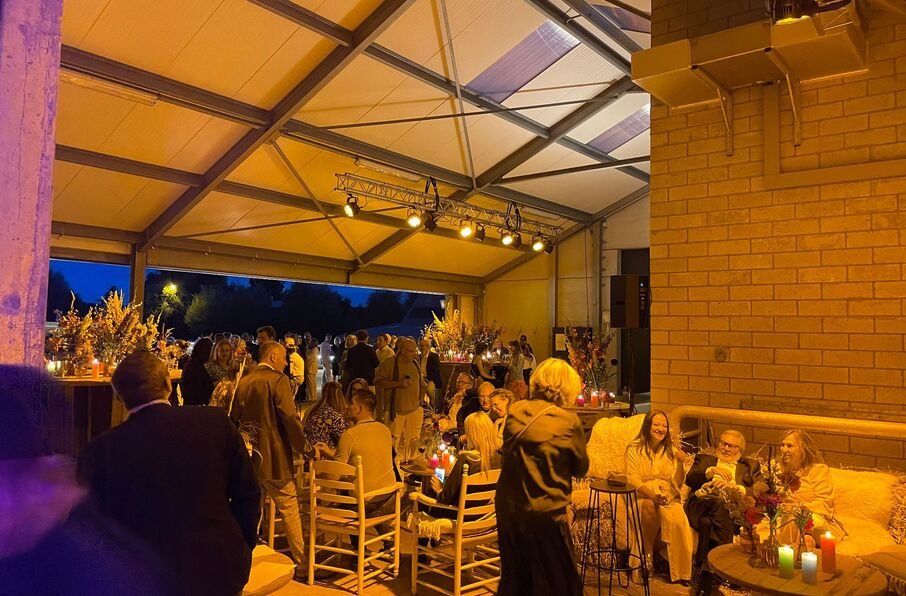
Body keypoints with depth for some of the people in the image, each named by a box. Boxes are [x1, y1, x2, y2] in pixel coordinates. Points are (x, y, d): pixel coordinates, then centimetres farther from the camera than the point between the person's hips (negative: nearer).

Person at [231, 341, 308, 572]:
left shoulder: (242, 382, 7)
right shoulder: (278, 380, -12)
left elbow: (233, 418, 14)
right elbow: (290, 418, -18)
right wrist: (305, 447, -11)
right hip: (274, 457, -6)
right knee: (289, 510, 4)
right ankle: (300, 560, 10)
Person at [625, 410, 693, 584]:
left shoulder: (670, 450, 16)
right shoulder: (634, 449, 4)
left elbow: (677, 483, 8)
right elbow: (632, 478, -8)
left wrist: (680, 462, -9)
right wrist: (652, 495, -24)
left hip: (667, 496, 3)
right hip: (642, 496, -2)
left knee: (677, 518, -31)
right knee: (650, 507, -37)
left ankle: (680, 570, -22)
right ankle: (646, 556, -19)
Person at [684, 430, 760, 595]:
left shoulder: (750, 465, 30)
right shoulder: (704, 459, 31)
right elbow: (689, 479, 10)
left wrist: (736, 487, -10)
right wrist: (711, 471, -6)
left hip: (734, 510, 0)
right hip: (701, 504, 0)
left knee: (709, 523, -37)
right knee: (719, 504, -37)